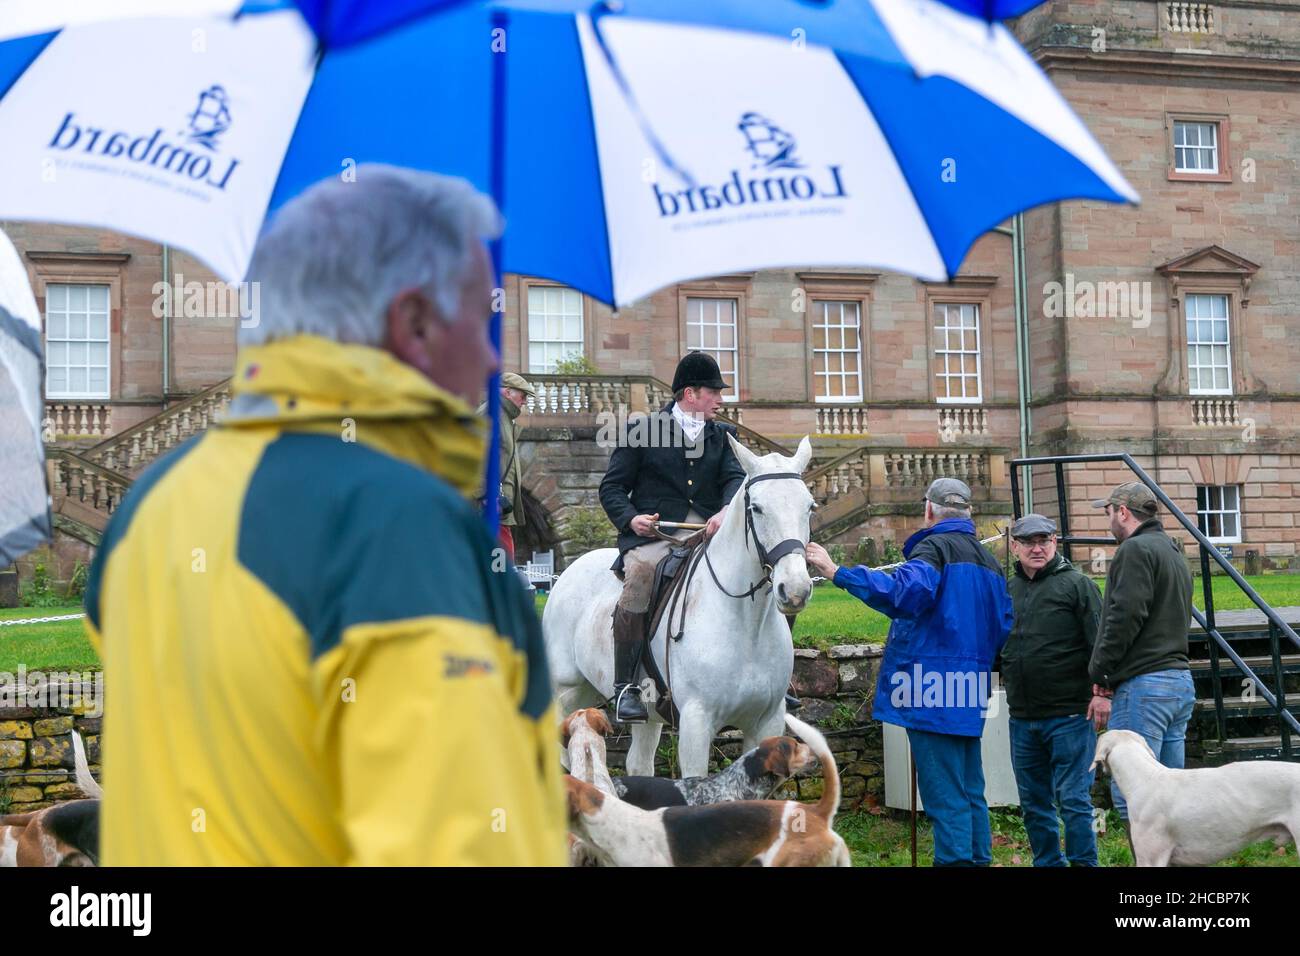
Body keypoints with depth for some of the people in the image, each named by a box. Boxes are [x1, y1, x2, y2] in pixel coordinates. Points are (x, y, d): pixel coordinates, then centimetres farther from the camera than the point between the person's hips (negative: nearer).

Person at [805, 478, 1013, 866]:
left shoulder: (933, 547, -8)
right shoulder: (988, 560, 18)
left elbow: (906, 591, -28)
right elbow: (1003, 626, 19)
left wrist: (838, 572, -28)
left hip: (933, 689, -8)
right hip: (970, 692, 8)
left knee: (943, 794, -8)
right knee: (970, 793, 14)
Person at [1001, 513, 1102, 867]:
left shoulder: (1076, 584, -3)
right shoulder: (1008, 590, 13)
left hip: (1069, 714, -6)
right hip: (1022, 718, 6)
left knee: (1072, 798, -3)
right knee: (1034, 802, 12)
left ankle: (1083, 863, 6)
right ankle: (1047, 863, 23)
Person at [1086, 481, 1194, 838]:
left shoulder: (1135, 550, -8)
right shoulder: (1174, 553, 22)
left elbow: (1123, 620, -17)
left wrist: (1102, 683, -12)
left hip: (1143, 685, -10)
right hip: (1180, 680, 10)